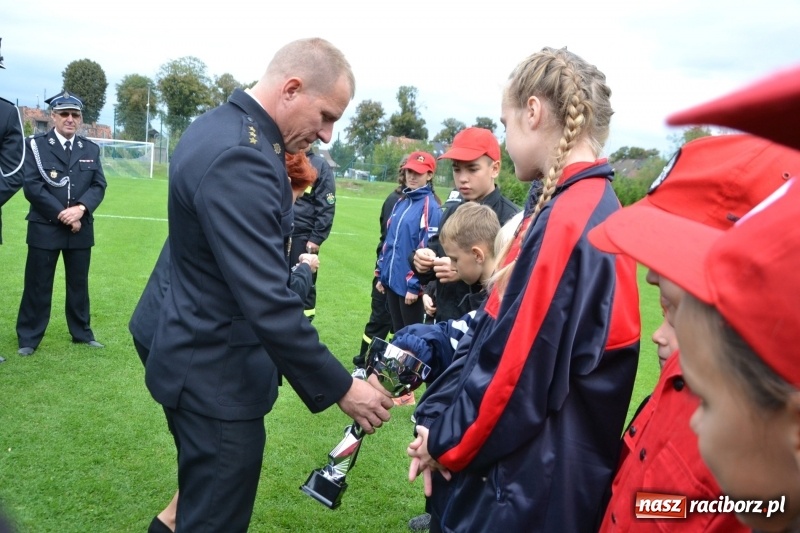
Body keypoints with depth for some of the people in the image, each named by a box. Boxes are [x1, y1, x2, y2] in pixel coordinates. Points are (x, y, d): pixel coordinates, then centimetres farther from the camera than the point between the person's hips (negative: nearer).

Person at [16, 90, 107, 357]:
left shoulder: (91, 149, 11)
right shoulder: (36, 144, 0)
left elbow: (99, 185, 3)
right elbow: (31, 185, -9)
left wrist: (81, 208, -15)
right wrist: (62, 214, -15)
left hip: (81, 229, 3)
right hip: (45, 227, -3)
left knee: (79, 283, 12)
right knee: (37, 284, 4)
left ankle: (82, 332, 24)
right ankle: (28, 338, 14)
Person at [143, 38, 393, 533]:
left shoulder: (220, 126, 6)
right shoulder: (239, 158, -27)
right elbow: (268, 303, -29)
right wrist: (340, 387, -21)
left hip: (200, 356, 10)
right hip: (218, 375, -10)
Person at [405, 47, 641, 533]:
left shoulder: (569, 221, -24)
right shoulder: (569, 207, 7)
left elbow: (518, 373, -23)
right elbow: (492, 335, 7)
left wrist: (447, 442, -7)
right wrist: (436, 421, 0)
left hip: (525, 491, -8)